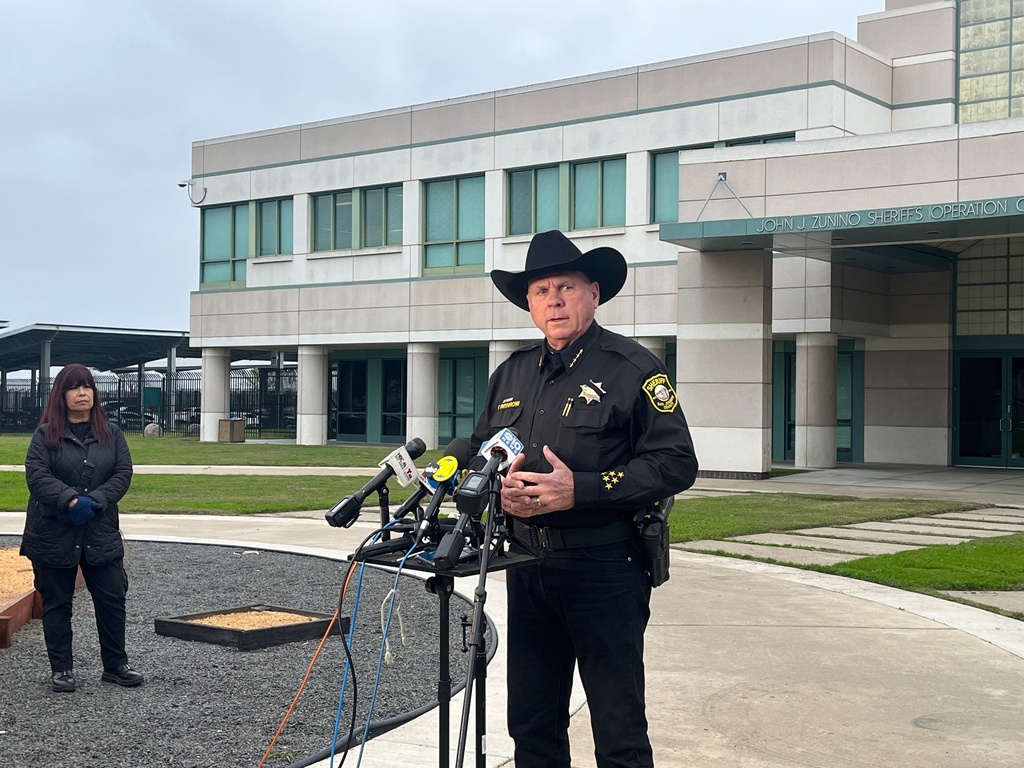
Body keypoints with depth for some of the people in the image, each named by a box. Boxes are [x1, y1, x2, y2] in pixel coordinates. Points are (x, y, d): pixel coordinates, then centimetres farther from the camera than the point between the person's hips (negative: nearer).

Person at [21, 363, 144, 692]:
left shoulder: (111, 433, 6)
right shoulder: (46, 434, -2)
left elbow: (123, 472, -1)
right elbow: (36, 474, -13)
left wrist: (95, 500, -16)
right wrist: (71, 500, -24)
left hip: (101, 532, 2)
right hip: (53, 533, -2)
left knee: (112, 598, 4)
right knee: (57, 603, 8)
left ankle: (115, 665, 17)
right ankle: (61, 669, 18)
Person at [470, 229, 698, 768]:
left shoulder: (632, 369, -6)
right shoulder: (512, 373, 14)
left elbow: (676, 463, -12)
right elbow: (480, 451, 23)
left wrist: (580, 490, -20)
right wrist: (500, 488, -2)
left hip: (604, 568, -6)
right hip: (527, 567, 6)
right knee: (532, 724, 15)